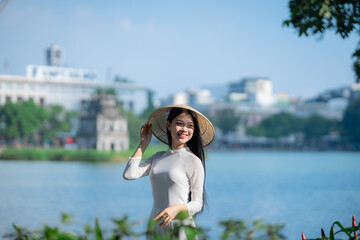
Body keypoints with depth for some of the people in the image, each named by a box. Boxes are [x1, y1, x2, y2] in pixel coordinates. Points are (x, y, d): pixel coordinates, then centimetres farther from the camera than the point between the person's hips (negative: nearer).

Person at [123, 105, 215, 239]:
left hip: (179, 226, -5)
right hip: (155, 225, 5)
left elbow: (197, 203, -4)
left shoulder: (193, 162, -6)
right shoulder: (159, 157, 11)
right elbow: (129, 175, 0)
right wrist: (144, 144, 7)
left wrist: (177, 208, -24)